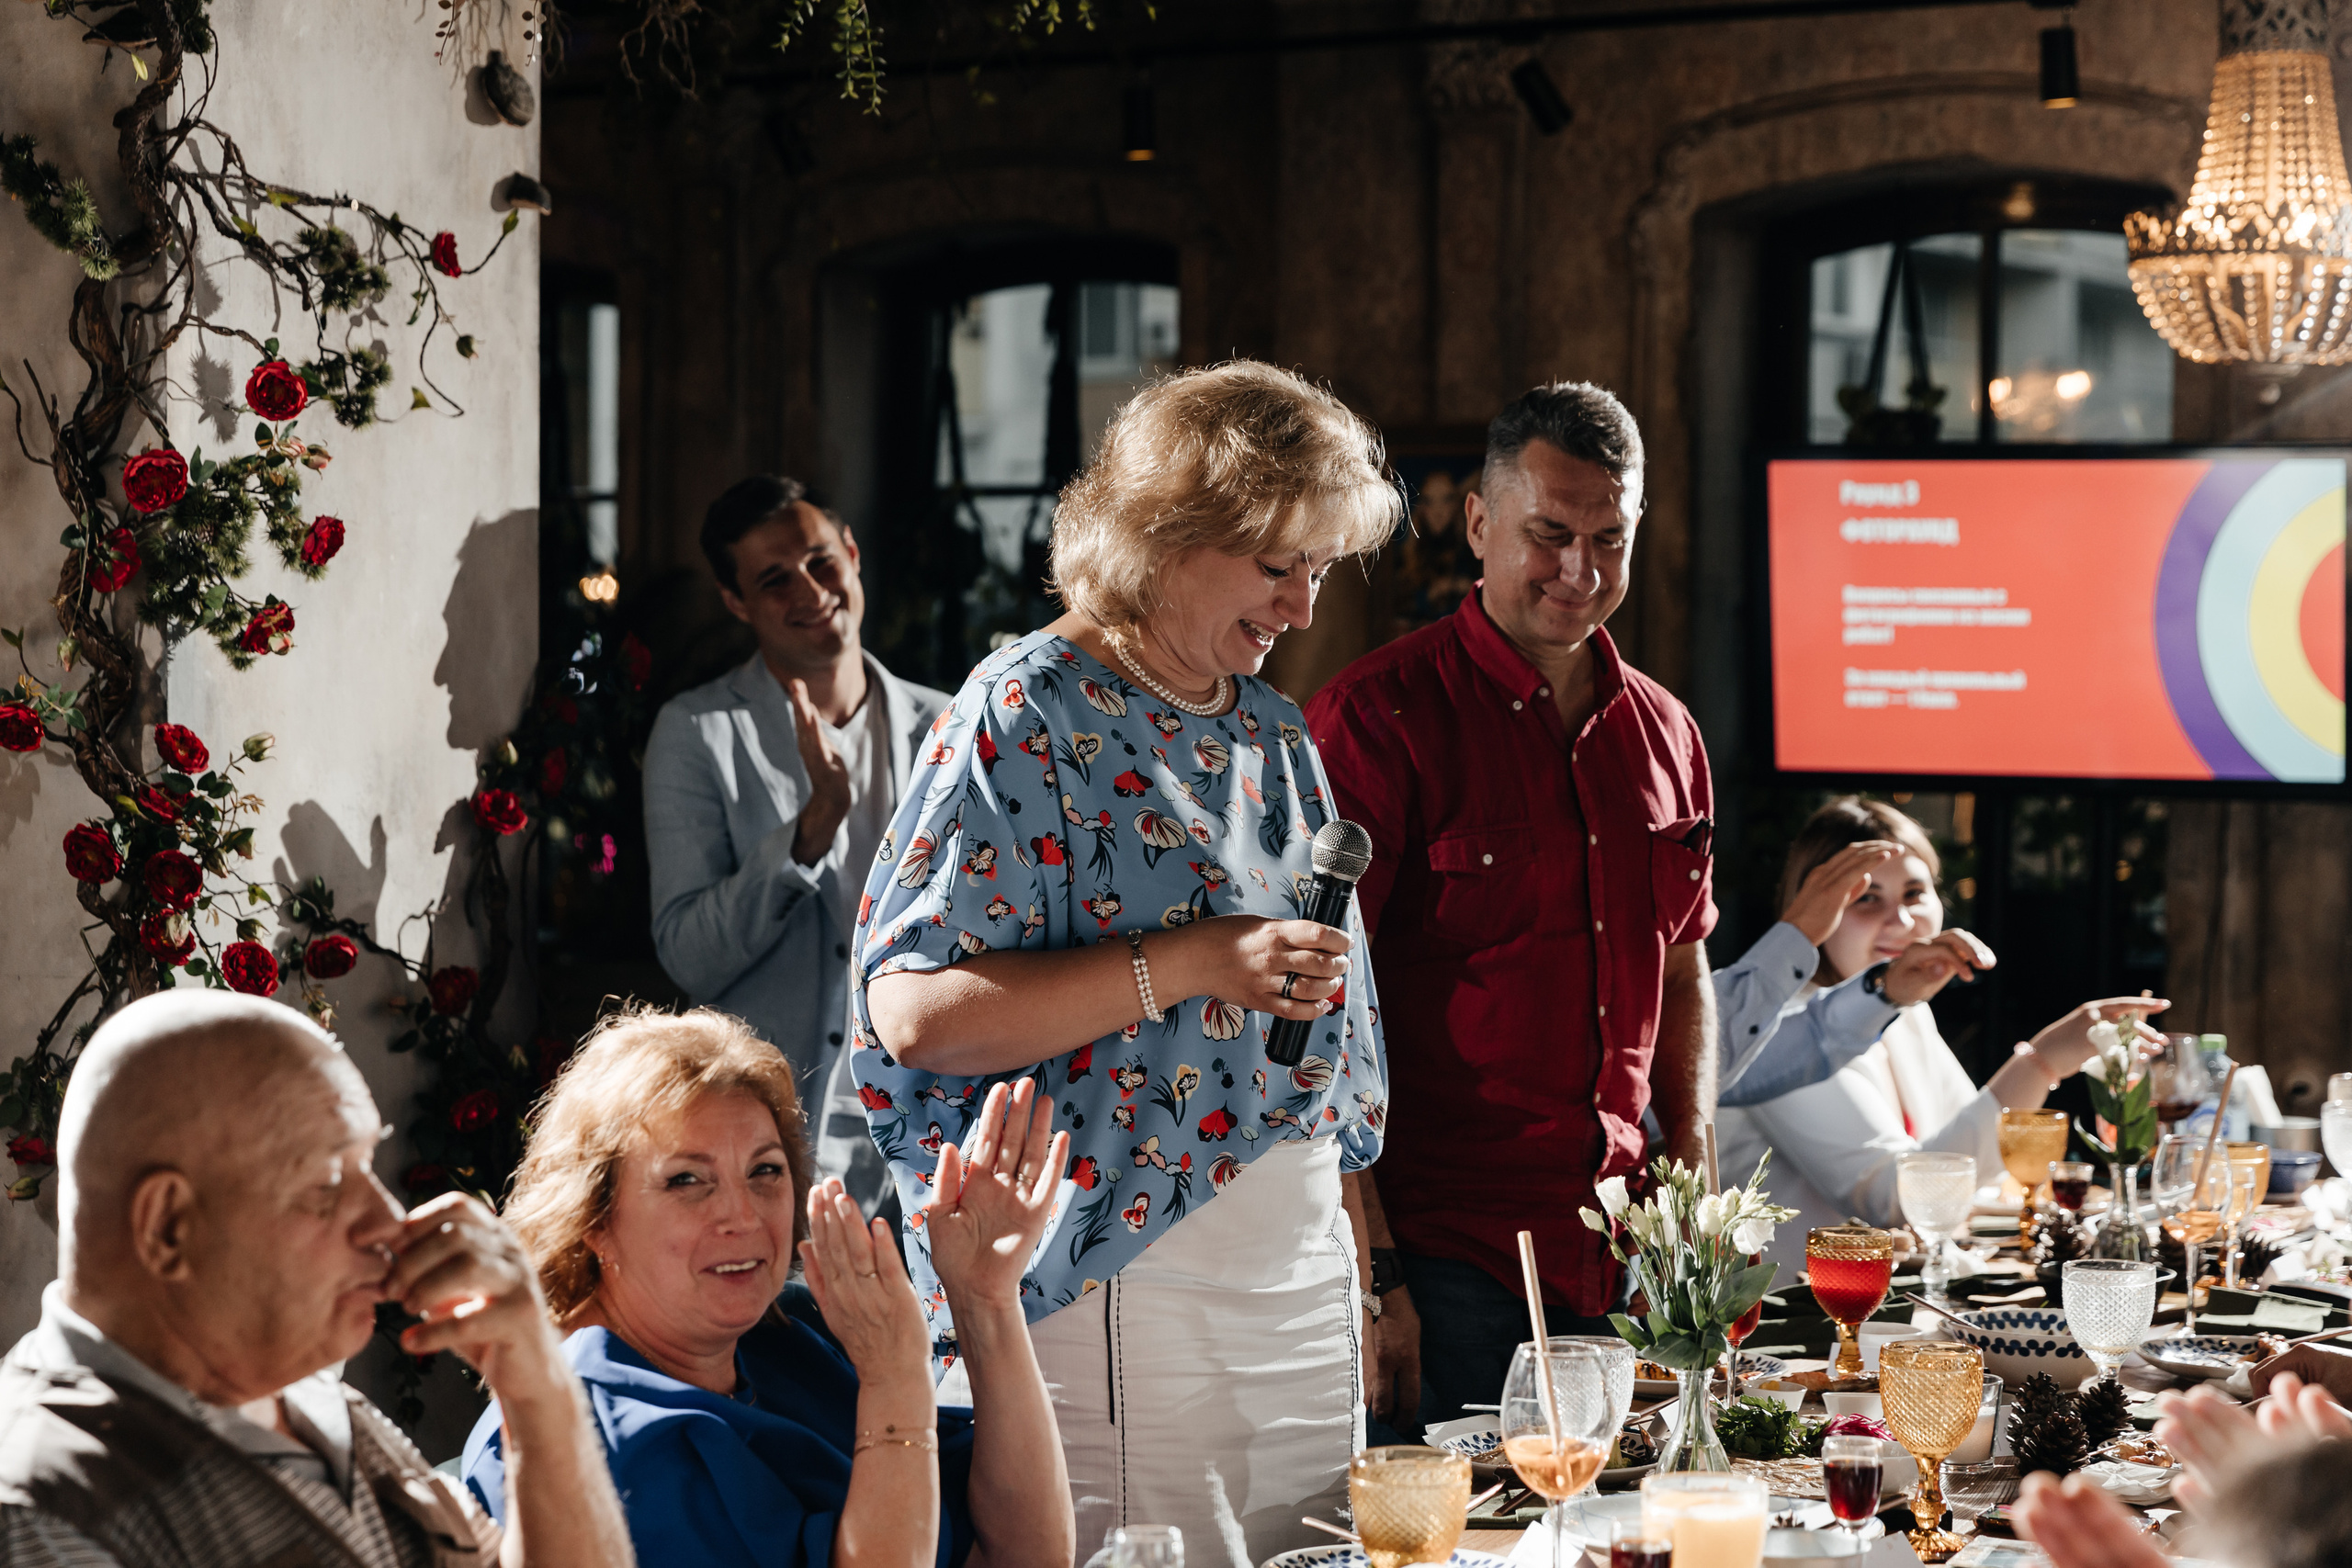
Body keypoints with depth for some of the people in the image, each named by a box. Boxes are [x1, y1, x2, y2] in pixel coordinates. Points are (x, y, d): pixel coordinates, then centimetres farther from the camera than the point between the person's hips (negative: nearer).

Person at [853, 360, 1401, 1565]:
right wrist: (1187, 964, -22)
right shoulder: (1031, 718, -9)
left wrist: (1356, 1256, 16)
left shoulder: (1270, 729, 14)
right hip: (1122, 1276, -7)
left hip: (1304, 1265, 7)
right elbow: (915, 1011, -18)